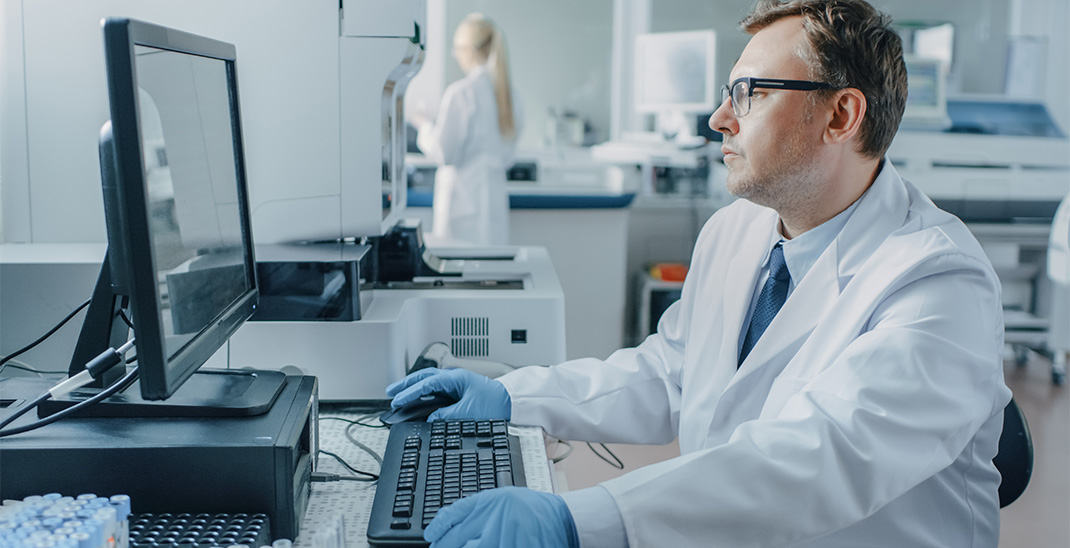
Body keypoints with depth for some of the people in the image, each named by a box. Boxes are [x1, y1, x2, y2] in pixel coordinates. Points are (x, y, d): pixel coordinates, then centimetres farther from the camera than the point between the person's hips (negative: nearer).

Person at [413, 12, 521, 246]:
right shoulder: (507, 93, 9)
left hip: (464, 198, -7)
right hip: (495, 196, 7)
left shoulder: (461, 93, -12)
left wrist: (424, 126, 4)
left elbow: (445, 153, -11)